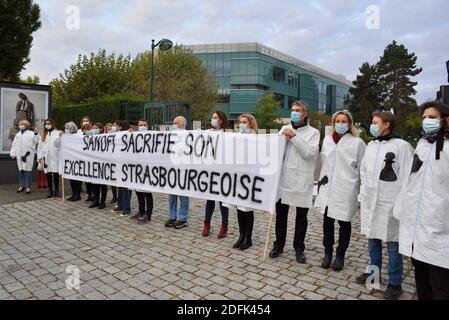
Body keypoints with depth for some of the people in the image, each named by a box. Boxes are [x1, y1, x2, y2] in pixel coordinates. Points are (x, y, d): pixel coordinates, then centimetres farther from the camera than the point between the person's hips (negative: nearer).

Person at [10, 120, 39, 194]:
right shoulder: (18, 134, 18)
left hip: (28, 155, -5)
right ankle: (22, 186, 19)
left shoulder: (31, 133, 3)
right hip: (19, 155, 5)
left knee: (28, 171, -5)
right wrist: (13, 153, 11)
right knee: (21, 170, 10)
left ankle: (28, 187, 1)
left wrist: (36, 134, -19)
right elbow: (14, 145, 17)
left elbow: (37, 141, -8)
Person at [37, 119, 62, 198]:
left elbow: (58, 144, -10)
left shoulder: (58, 133, 2)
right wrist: (39, 156, 8)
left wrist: (60, 136, -25)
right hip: (46, 157, 4)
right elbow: (40, 146, 13)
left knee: (56, 173, -2)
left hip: (55, 156, -4)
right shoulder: (43, 134, 16)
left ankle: (56, 190, 8)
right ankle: (50, 191, 12)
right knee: (48, 173, 6)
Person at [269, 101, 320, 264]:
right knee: (281, 214, 10)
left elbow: (309, 153, -14)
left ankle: (299, 249, 23)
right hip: (283, 178, 3)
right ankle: (278, 245, 26)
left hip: (302, 181, -2)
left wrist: (294, 136, -16)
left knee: (301, 217, 8)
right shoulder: (285, 128, 11)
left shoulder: (313, 132, 1)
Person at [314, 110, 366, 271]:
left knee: (344, 222, 7)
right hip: (327, 187, 4)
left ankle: (340, 255, 22)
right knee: (327, 220, 9)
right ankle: (327, 252, 24)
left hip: (346, 189, -4)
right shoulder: (327, 140, 10)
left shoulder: (357, 142, -3)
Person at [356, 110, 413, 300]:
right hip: (370, 202, 6)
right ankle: (374, 272, 34)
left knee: (393, 245, 5)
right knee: (373, 240, 17)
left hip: (390, 204, -6)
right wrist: (364, 196, 13)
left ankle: (395, 283, 19)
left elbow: (406, 177, -10)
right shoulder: (371, 145, 11)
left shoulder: (401, 146, -8)